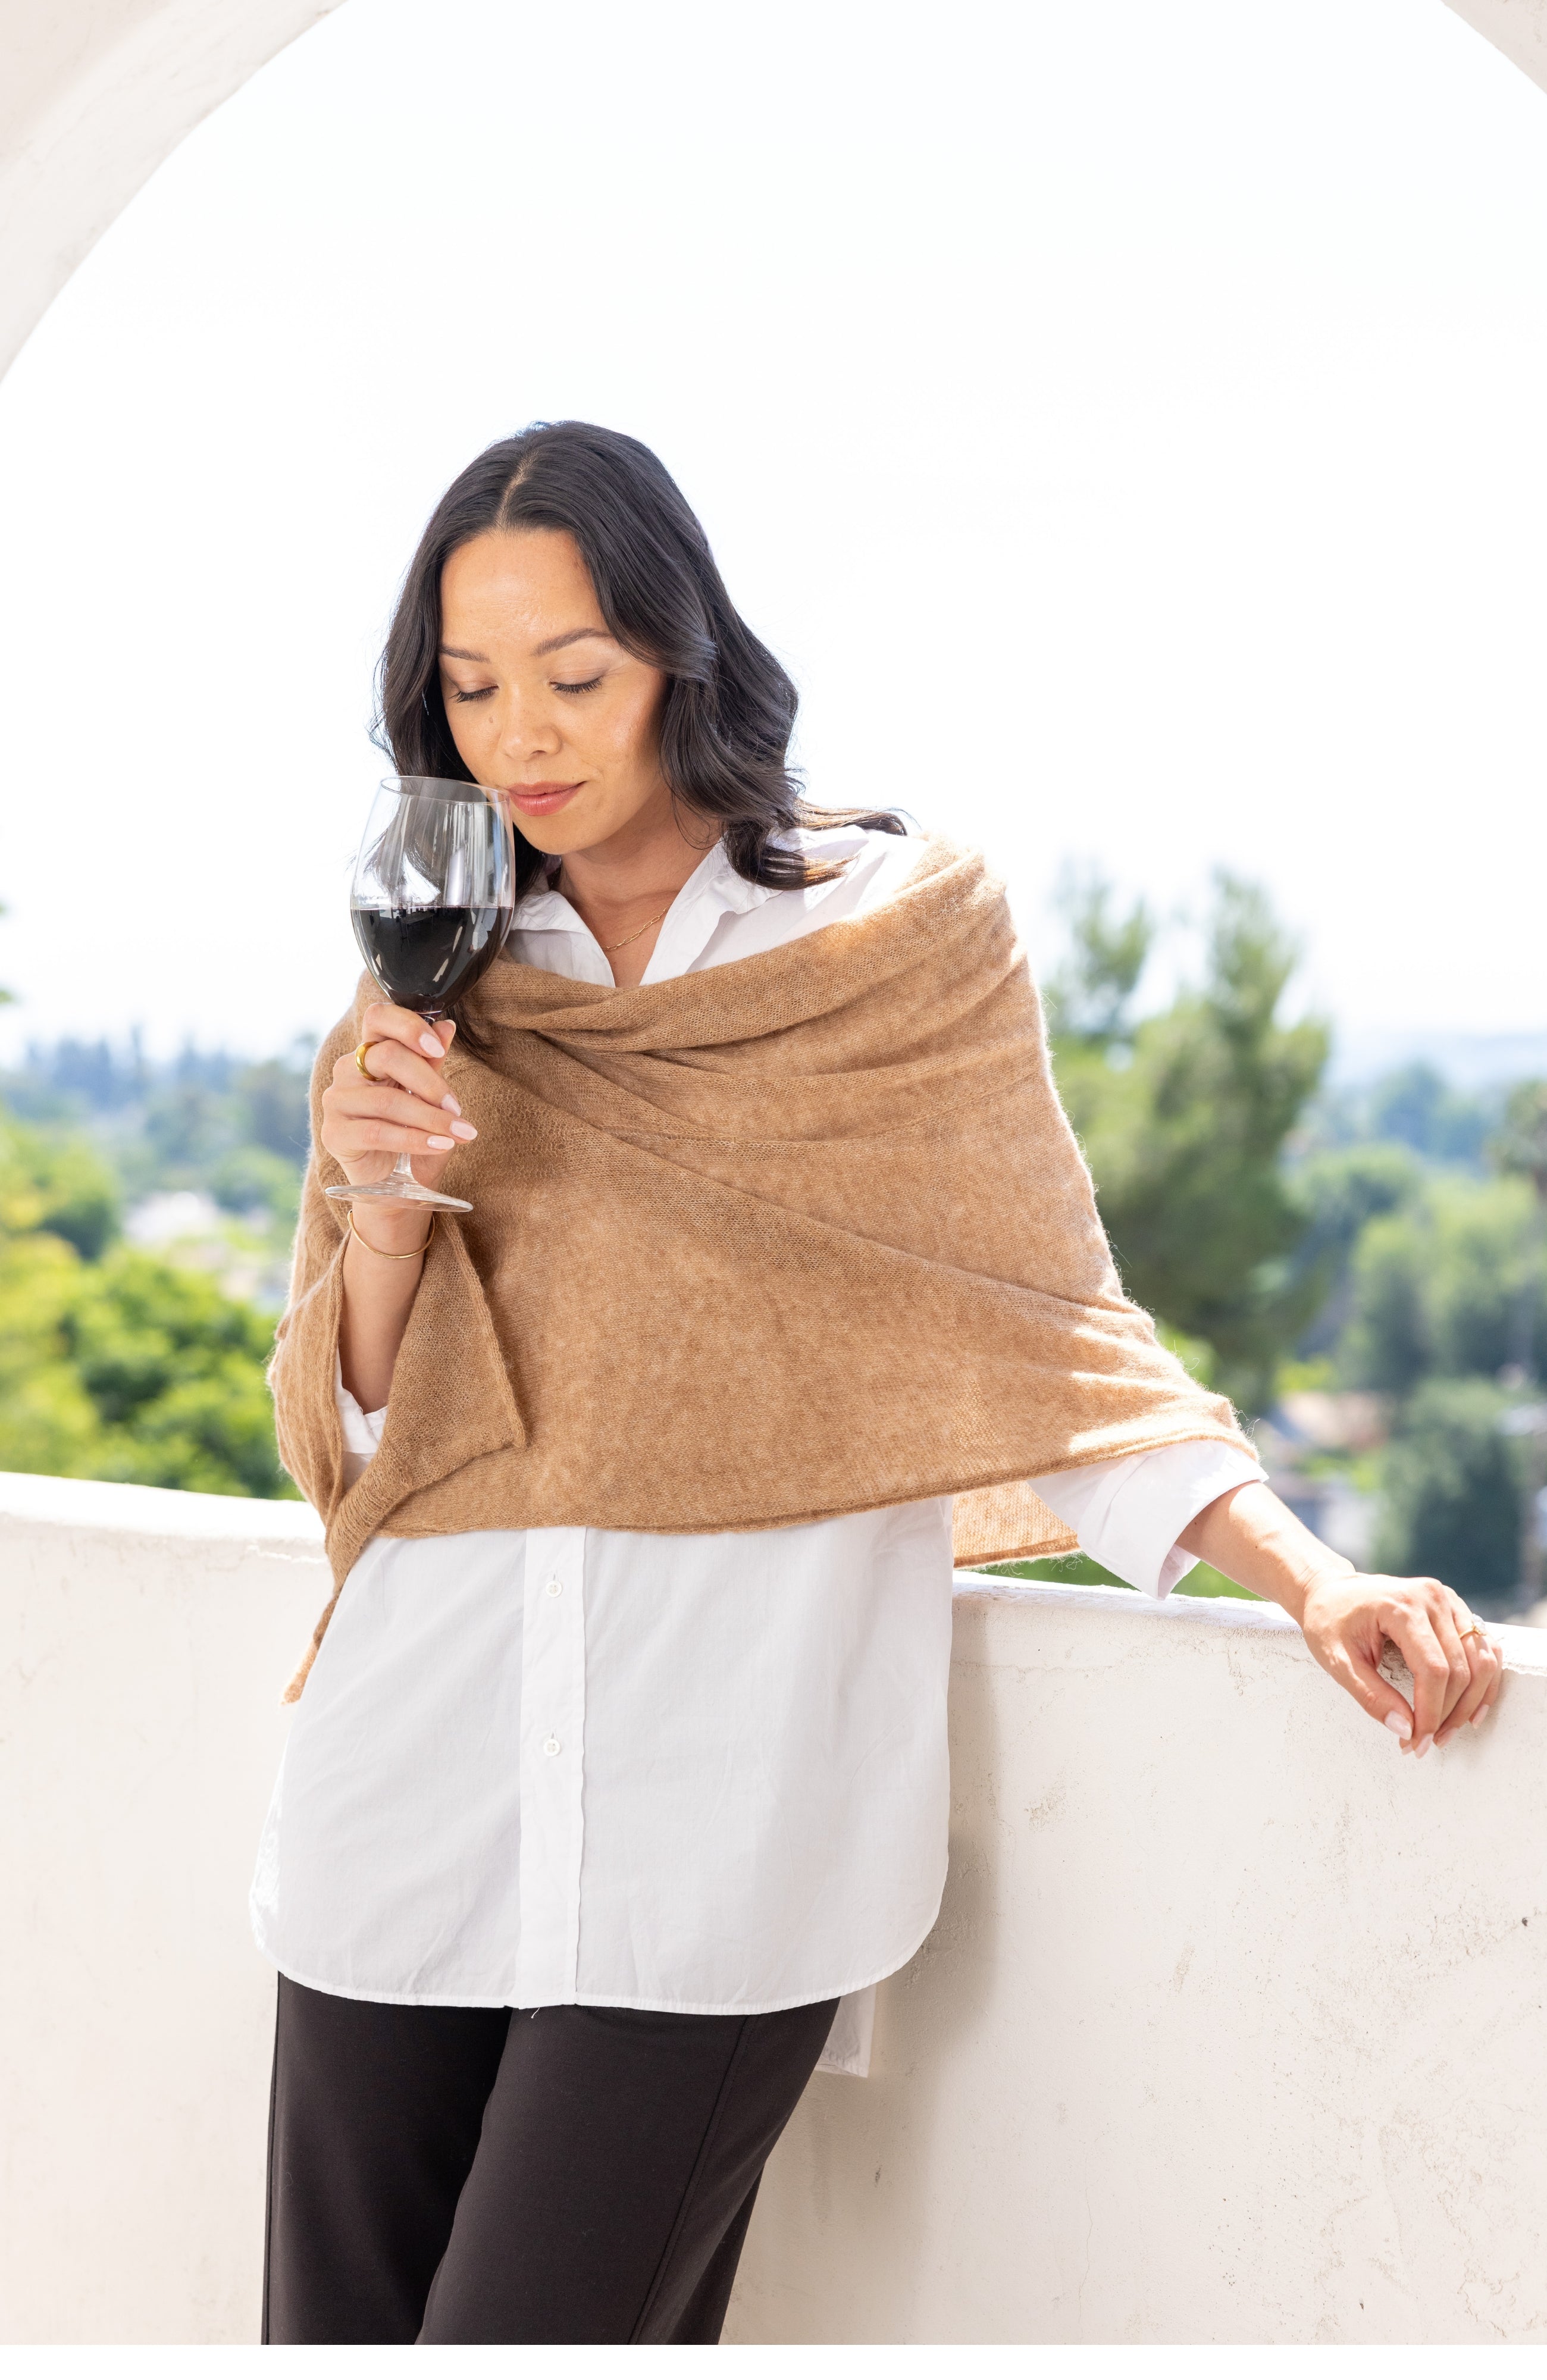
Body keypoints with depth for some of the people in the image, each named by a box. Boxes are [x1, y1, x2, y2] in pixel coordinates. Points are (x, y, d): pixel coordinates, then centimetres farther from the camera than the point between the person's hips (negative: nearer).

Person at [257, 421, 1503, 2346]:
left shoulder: (905, 929, 7)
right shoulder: (433, 981, 13)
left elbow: (1042, 1326, 8)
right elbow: (350, 1442, 12)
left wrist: (1304, 1573, -5)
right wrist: (384, 1211, -8)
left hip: (727, 1777, -3)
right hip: (422, 1758, 3)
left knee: (529, 2335, -11)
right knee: (339, 2330, 4)